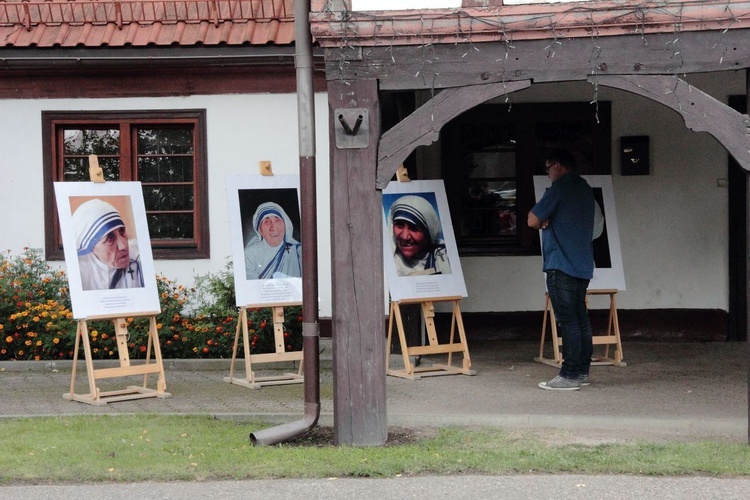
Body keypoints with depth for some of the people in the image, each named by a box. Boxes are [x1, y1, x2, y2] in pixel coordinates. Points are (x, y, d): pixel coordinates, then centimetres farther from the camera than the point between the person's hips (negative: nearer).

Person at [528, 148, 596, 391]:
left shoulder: (560, 188, -11)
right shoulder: (584, 188, 16)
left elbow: (533, 220, -13)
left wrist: (542, 222, 8)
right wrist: (548, 221, 7)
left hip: (561, 264, -9)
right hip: (583, 264, 9)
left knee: (567, 320, -8)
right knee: (581, 318, 11)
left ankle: (569, 375, -8)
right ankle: (582, 371, 16)